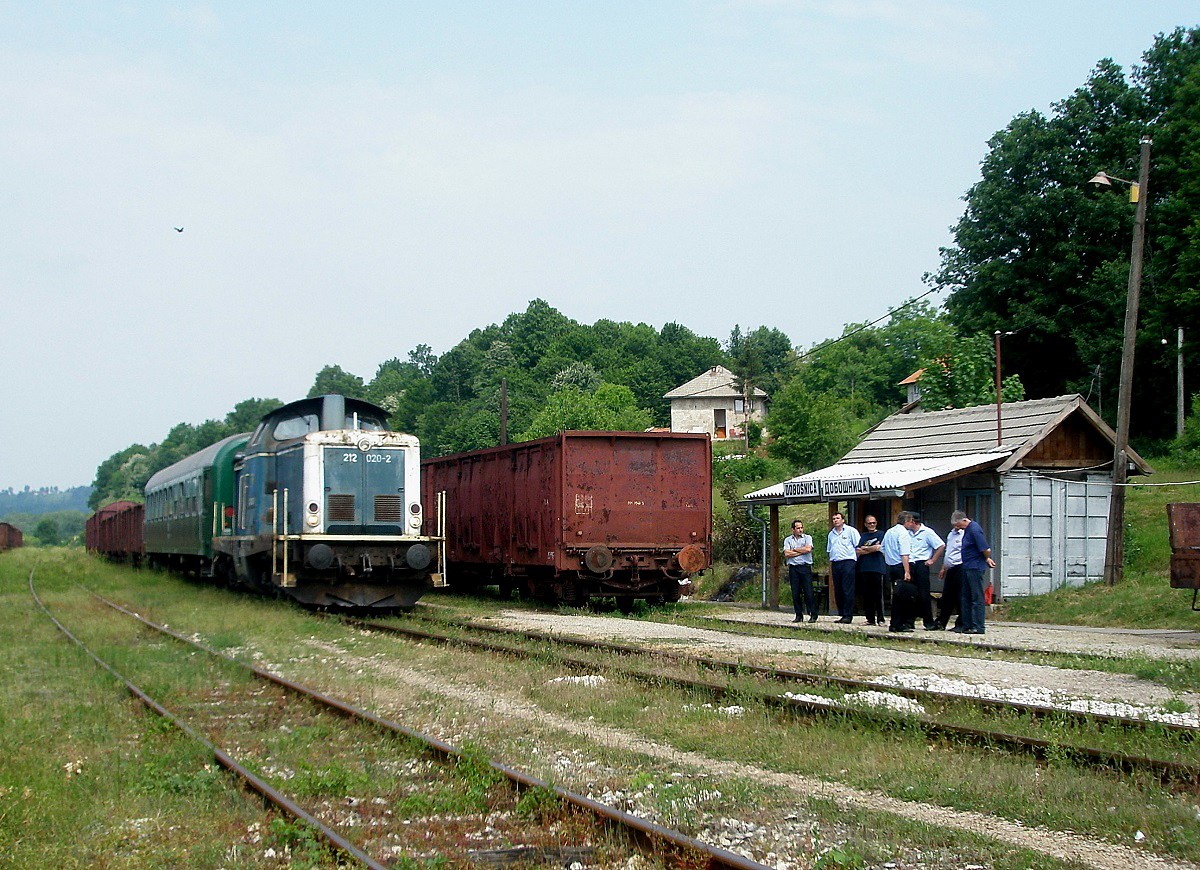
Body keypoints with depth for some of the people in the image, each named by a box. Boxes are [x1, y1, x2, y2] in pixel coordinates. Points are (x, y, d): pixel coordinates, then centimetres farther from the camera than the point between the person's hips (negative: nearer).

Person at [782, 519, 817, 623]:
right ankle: (799, 615, 9)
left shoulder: (807, 538, 8)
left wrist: (794, 549, -2)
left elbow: (808, 549, -11)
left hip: (805, 567, -2)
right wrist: (801, 551, -4)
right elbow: (786, 554, -4)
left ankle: (813, 615, -1)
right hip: (793, 568, 2)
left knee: (809, 592, -6)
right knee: (795, 593, 2)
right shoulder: (788, 540, 10)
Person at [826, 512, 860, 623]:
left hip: (848, 562, -6)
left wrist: (856, 561, -6)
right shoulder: (831, 534, 19)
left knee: (848, 591, -9)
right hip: (835, 563, 6)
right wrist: (830, 569, 17)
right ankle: (842, 614, 10)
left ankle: (848, 615, -8)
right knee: (838, 592, 5)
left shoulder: (851, 531, 2)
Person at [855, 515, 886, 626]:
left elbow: (878, 548, -8)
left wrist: (864, 549, 5)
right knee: (867, 595, 3)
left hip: (877, 568, -4)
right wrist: (872, 548, -2)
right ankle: (870, 619, 7)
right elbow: (857, 551, 8)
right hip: (864, 568, 4)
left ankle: (880, 619, -3)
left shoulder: (881, 534, 5)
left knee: (878, 595, -7)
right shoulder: (863, 536, 18)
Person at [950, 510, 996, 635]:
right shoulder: (967, 529, 12)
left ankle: (978, 627, -6)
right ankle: (967, 625, 17)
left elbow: (986, 550, -19)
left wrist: (987, 559, -1)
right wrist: (987, 559, 17)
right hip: (968, 568, 10)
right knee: (966, 598, 12)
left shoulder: (974, 529, -18)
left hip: (975, 568, -10)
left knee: (977, 598, -7)